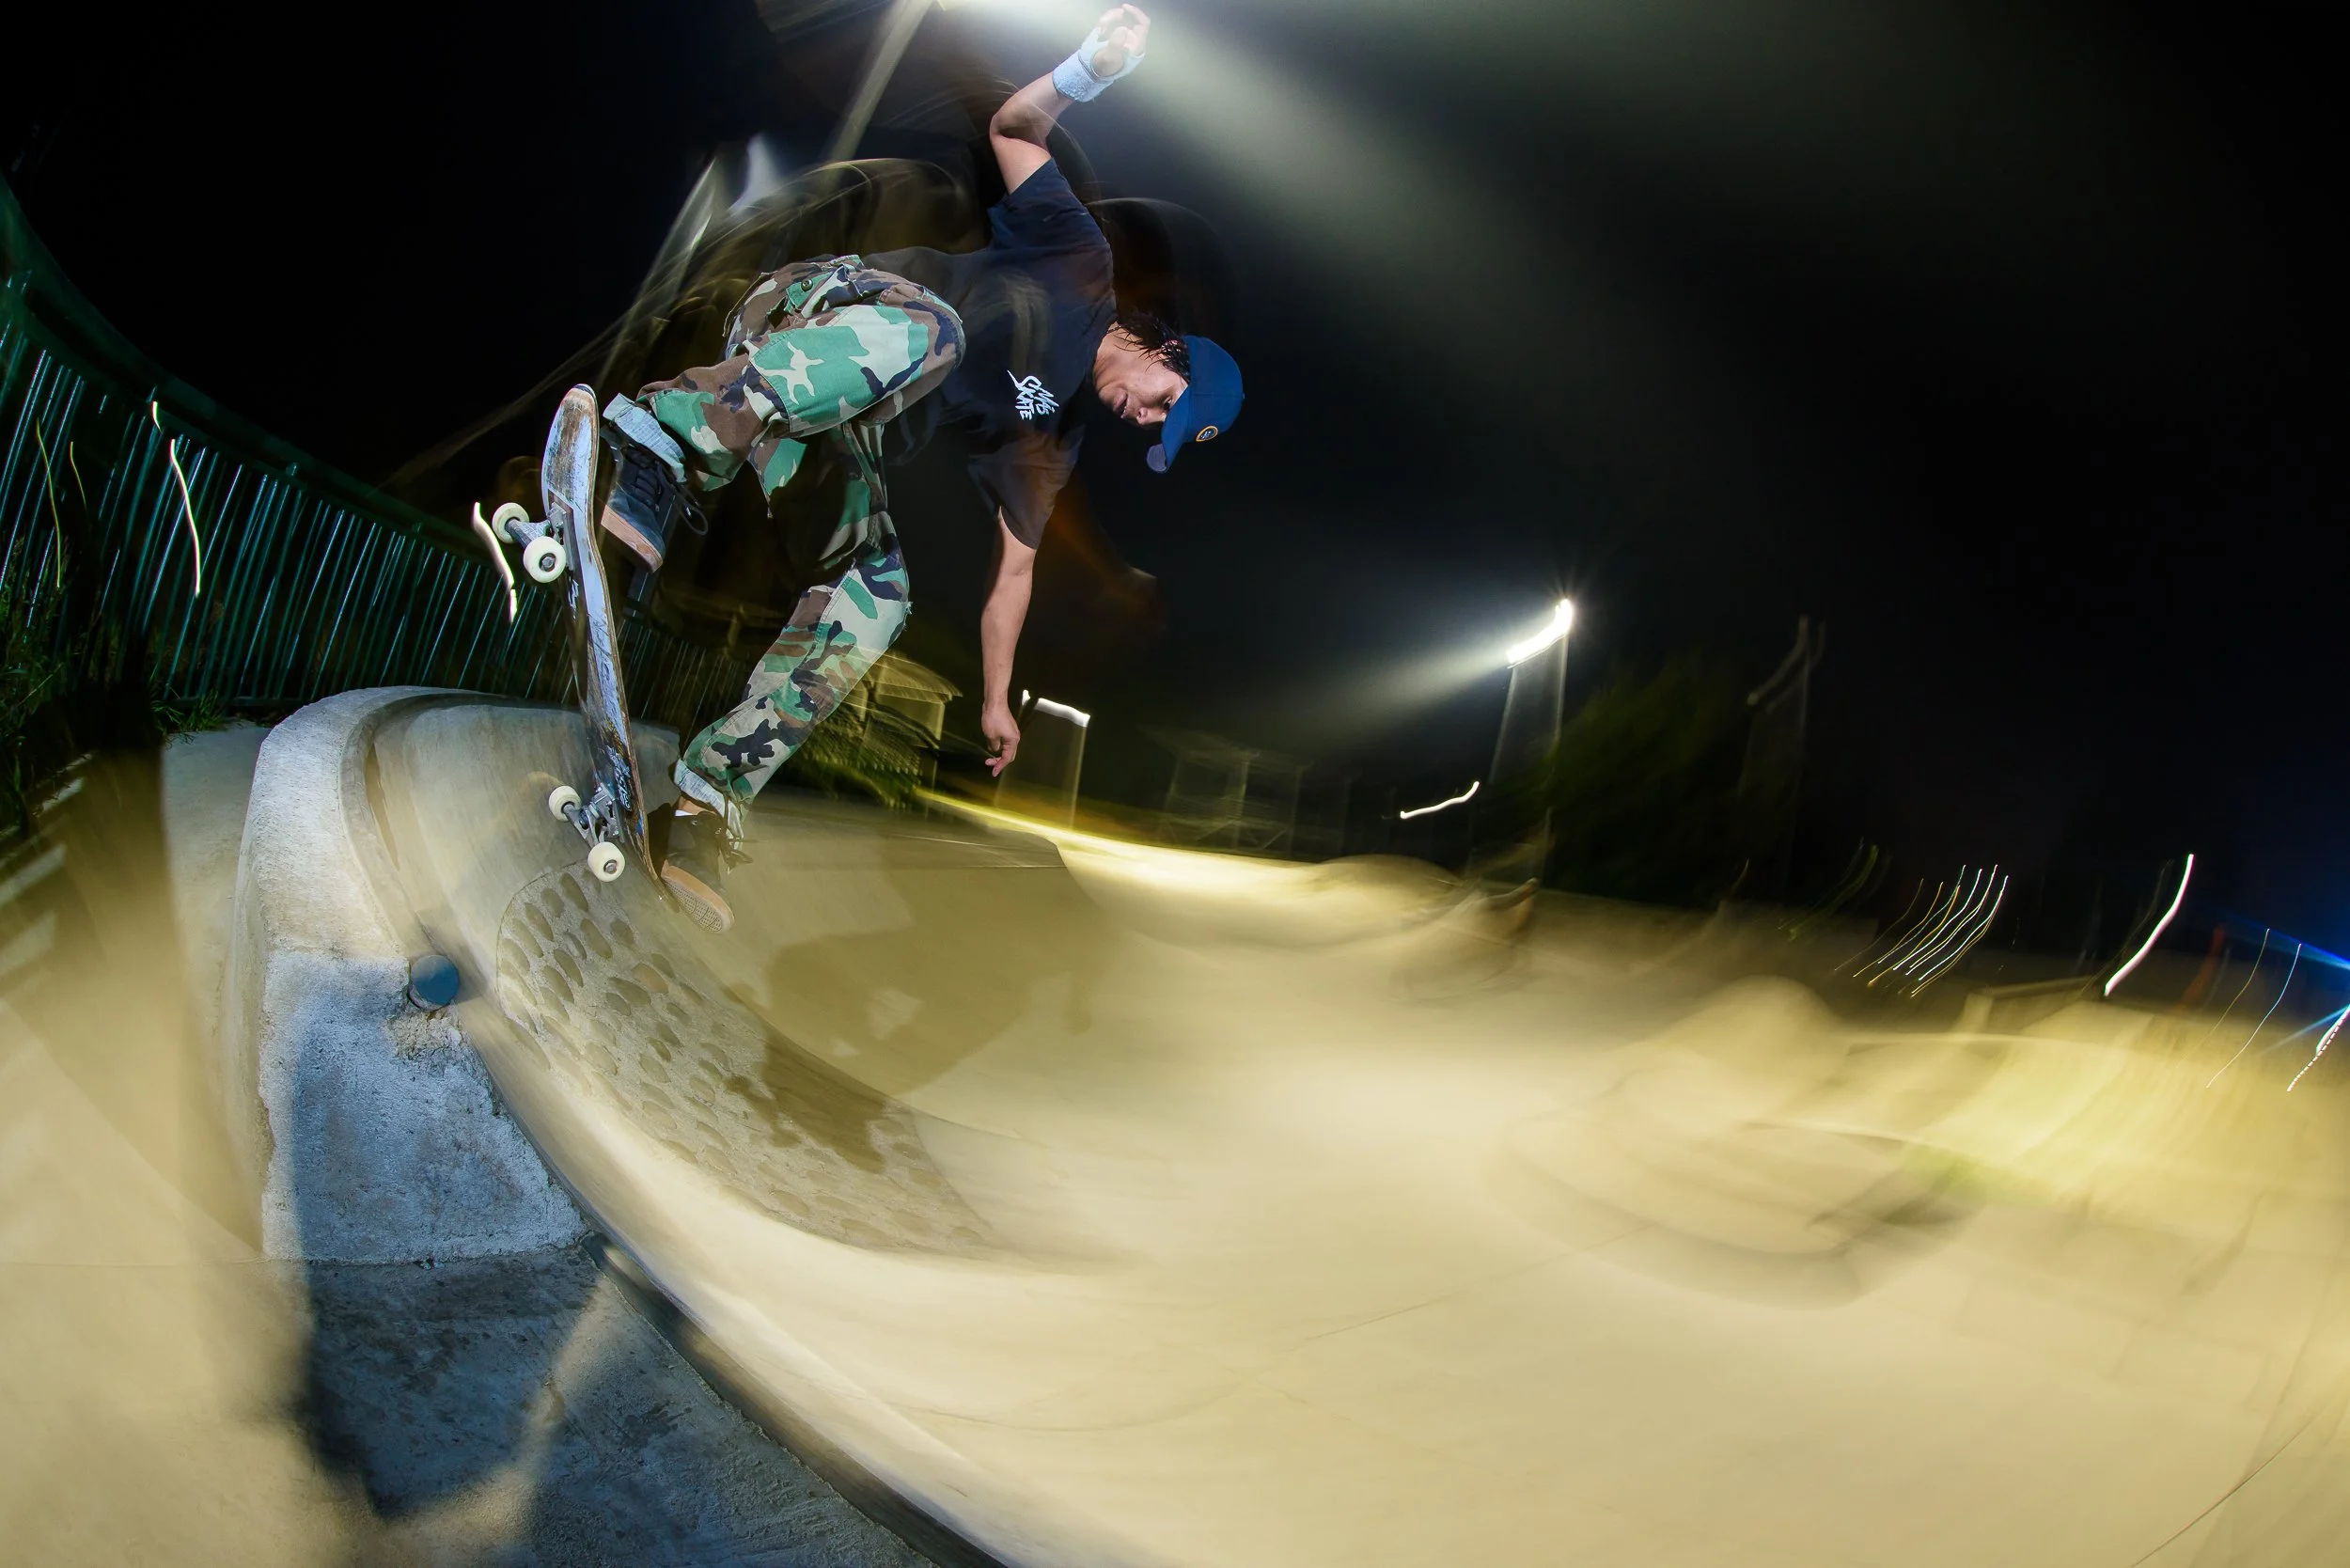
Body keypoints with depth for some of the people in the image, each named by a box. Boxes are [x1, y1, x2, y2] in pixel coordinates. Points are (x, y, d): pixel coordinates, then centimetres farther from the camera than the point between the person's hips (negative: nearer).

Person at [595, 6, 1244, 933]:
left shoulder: (1047, 448, 20)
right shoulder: (1083, 268, 8)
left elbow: (1012, 568, 22)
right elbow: (1011, 128, 7)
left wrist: (995, 700, 20)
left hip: (844, 436, 6)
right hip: (814, 309, -6)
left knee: (873, 597, -13)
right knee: (929, 330, -37)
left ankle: (709, 802, -14)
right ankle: (668, 437, -49)